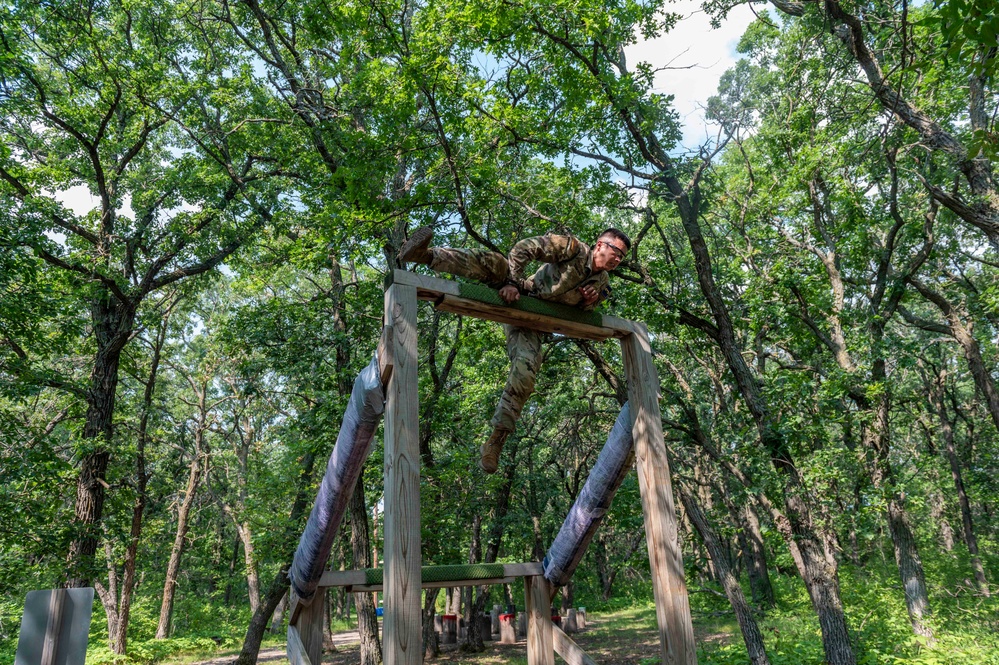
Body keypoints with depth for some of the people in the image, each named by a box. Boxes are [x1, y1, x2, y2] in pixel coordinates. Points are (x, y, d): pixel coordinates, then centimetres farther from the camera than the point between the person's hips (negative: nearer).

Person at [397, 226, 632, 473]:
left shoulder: (602, 284, 5)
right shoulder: (573, 248, -12)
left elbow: (578, 311, 18)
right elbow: (523, 248, -18)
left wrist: (590, 302, -6)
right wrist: (511, 282, -29)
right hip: (514, 296, -3)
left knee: (524, 374, -18)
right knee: (494, 261, -32)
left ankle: (496, 441, -10)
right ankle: (427, 255, -38)